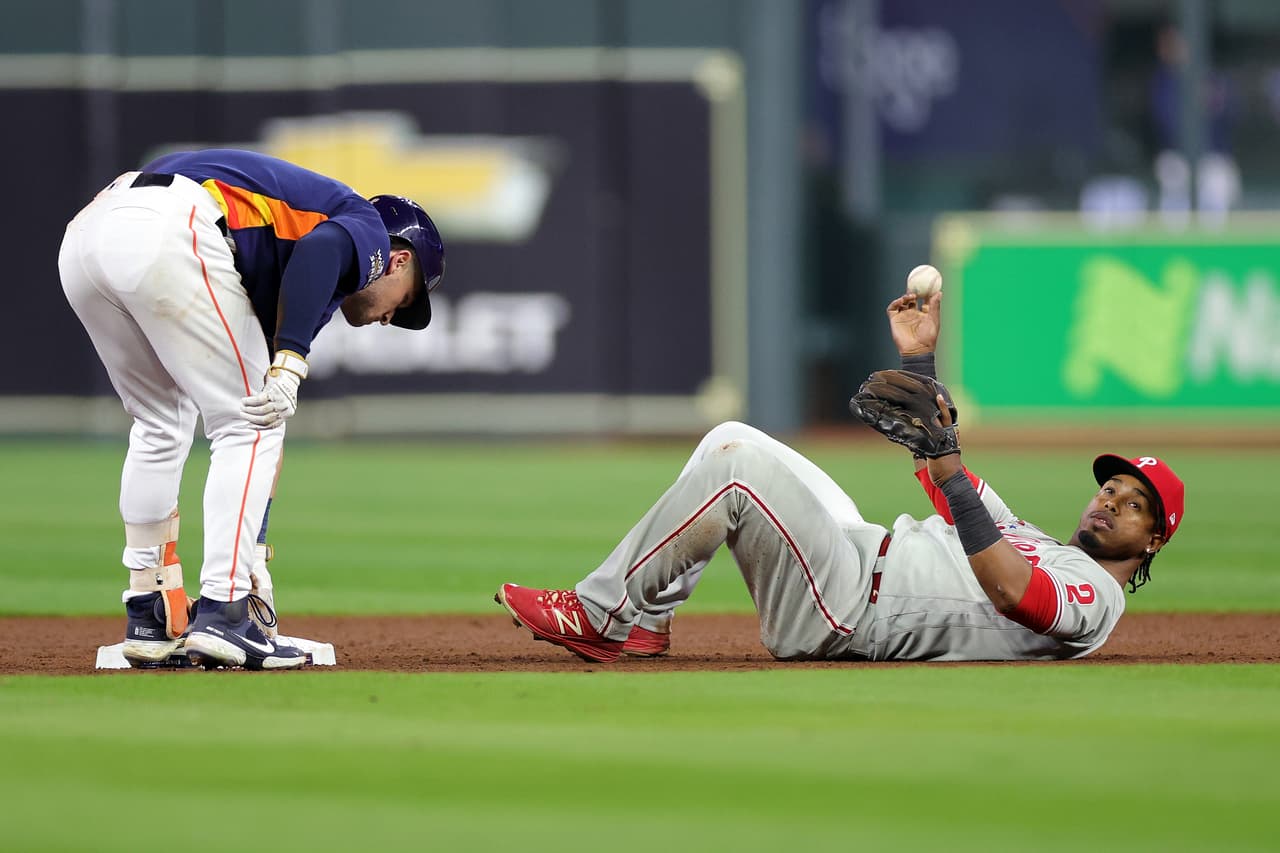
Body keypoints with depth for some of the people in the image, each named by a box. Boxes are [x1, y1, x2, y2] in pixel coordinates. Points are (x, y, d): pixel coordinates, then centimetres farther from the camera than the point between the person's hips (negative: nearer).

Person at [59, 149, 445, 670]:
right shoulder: (367, 229, 16)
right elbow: (319, 250, -10)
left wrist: (254, 559, 34)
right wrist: (290, 367, -18)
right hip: (167, 235, -9)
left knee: (161, 427, 26)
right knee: (250, 427, 4)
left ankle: (147, 621, 26)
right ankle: (222, 615, -4)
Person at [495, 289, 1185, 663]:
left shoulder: (1095, 598, -6)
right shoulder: (1035, 542, 25)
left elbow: (1011, 593, -30)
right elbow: (937, 465, 29)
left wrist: (952, 474, -37)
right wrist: (920, 357, 21)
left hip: (844, 618, -10)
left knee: (735, 466, -21)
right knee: (732, 441, 7)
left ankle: (599, 614, -11)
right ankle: (644, 622, 2)